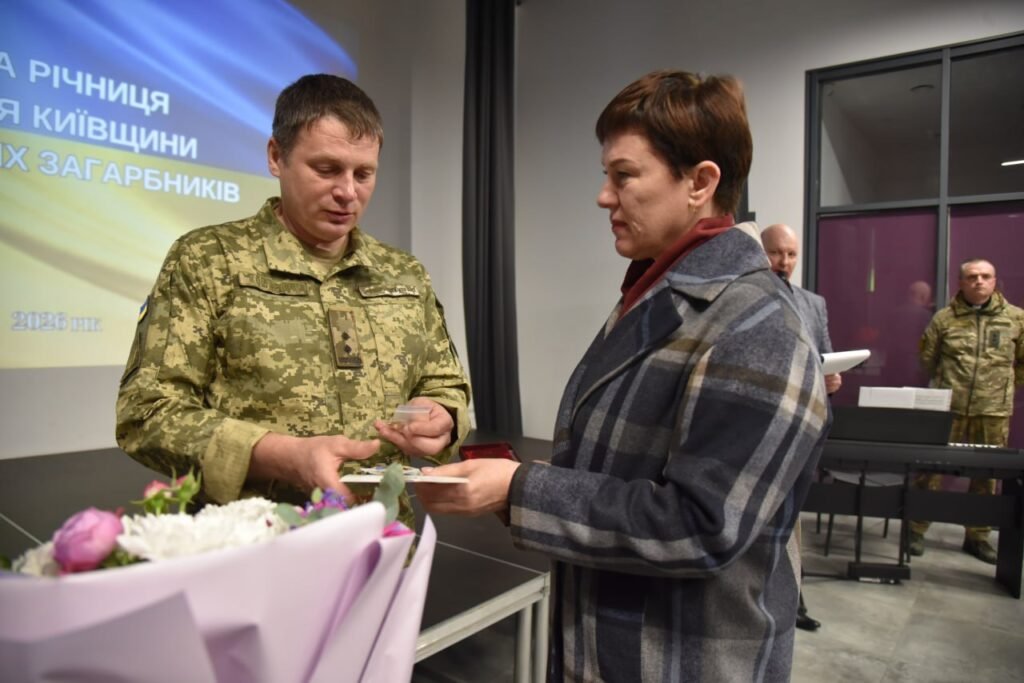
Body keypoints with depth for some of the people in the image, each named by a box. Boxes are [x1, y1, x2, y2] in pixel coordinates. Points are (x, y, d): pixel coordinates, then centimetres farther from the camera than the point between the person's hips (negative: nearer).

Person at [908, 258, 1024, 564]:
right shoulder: (944, 318, 2)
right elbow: (927, 359, 11)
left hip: (994, 412, 2)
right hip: (948, 409, -2)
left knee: (987, 474, 10)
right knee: (932, 468, 0)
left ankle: (977, 536, 24)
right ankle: (917, 530, 11)